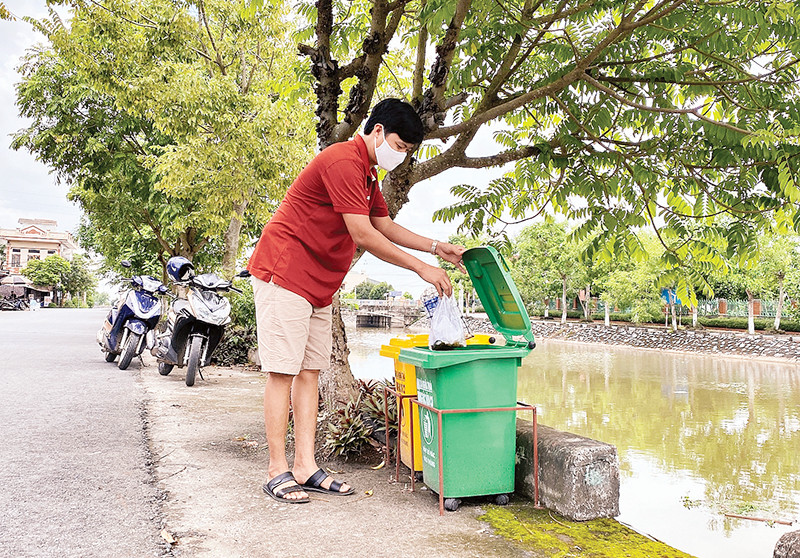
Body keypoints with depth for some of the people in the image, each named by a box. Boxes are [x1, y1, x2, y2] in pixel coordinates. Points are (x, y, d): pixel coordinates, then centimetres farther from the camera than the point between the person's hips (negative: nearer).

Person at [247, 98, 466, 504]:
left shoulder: (367, 174, 16)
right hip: (284, 274, -10)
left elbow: (386, 226, 22)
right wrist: (421, 268, -18)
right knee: (282, 371, -6)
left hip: (317, 284, 10)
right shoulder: (343, 161, -17)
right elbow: (363, 235, -23)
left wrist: (436, 248, 11)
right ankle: (278, 471, 2)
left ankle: (306, 467, 11)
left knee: (310, 371, 7)